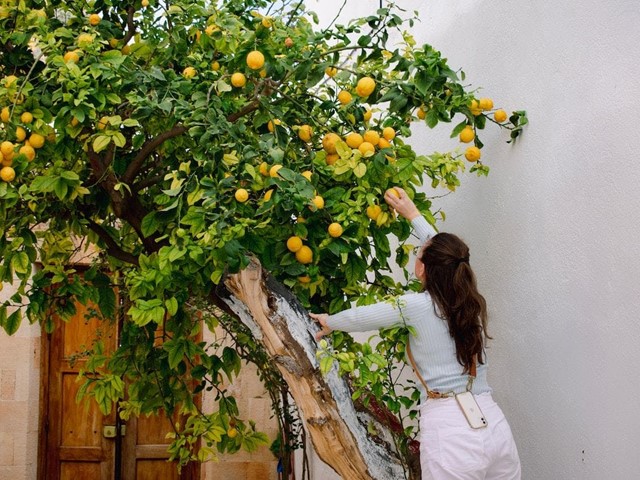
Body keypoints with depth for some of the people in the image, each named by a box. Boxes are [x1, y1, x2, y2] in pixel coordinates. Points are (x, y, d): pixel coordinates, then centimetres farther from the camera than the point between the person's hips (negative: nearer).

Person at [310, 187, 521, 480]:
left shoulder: (418, 306, -5)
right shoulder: (472, 302, 10)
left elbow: (361, 317, 8)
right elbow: (444, 253, 26)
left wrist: (329, 323, 28)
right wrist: (412, 214, 36)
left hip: (449, 428, -5)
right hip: (494, 423, 6)